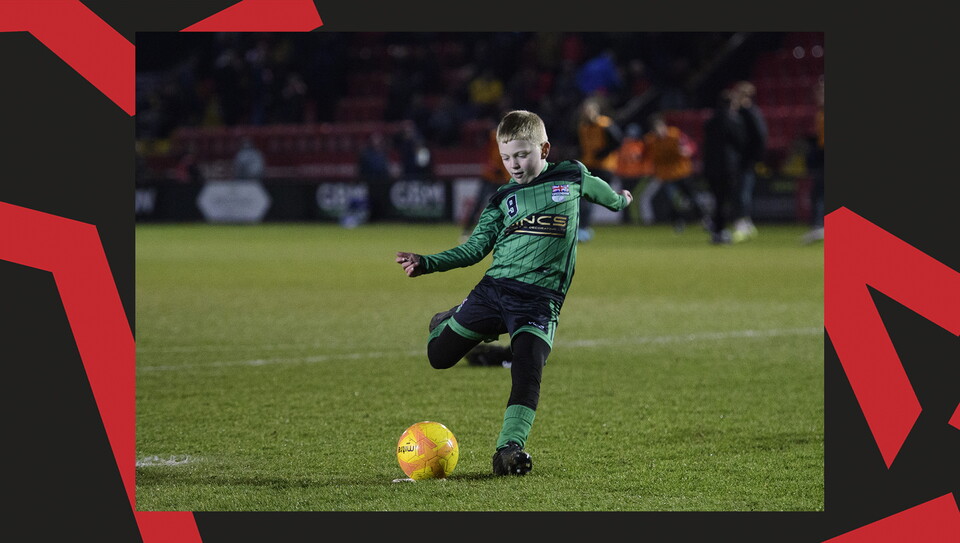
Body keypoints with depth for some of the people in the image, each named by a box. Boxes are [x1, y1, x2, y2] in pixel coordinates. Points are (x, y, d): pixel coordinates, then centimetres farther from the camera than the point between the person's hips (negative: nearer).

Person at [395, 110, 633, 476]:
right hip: (495, 285, 2)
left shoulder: (572, 177, 7)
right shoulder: (503, 198, 11)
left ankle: (510, 448, -24)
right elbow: (476, 247, 9)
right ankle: (446, 322, 39)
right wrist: (426, 264, -2)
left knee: (527, 373, -22)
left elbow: (603, 192, 30)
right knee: (439, 355, 6)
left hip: (541, 298, -2)